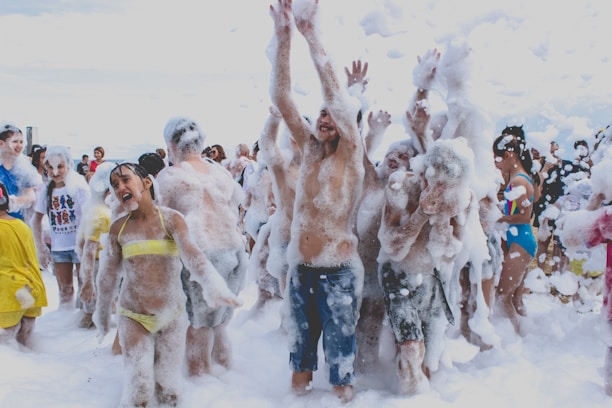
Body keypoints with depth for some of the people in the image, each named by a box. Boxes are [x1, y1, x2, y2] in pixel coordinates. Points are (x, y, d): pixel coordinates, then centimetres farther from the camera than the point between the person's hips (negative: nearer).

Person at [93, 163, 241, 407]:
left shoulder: (171, 219, -10)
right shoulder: (118, 228, -2)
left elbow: (192, 255, -26)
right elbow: (108, 274, 10)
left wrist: (213, 286, -44)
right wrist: (102, 313, 18)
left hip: (171, 316, -1)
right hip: (133, 318, 1)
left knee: (168, 388, 7)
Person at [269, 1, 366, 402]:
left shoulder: (352, 154, -8)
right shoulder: (309, 148, 5)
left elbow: (337, 97, -22)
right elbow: (281, 97, -3)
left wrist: (312, 33, -23)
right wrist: (283, 34, -14)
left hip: (338, 274, -5)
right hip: (300, 271, 5)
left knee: (340, 358, 6)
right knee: (300, 351, 18)